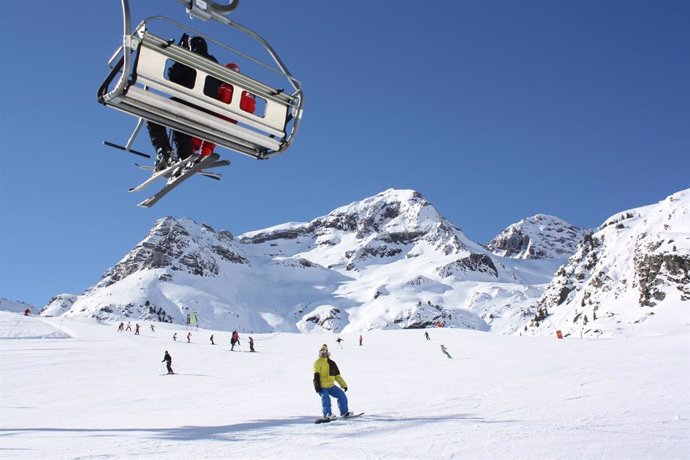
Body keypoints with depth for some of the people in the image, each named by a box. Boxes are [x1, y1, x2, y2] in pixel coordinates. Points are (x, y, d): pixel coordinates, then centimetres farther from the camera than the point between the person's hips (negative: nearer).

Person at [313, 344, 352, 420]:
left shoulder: (332, 363, 14)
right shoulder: (318, 363, -4)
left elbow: (337, 375, 19)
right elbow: (316, 375, -14)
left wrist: (344, 385, 18)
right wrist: (317, 385, -26)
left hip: (330, 385, 6)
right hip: (321, 386, -6)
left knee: (342, 395, 4)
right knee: (326, 398, -27)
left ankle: (344, 412, 15)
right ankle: (327, 414, -17)